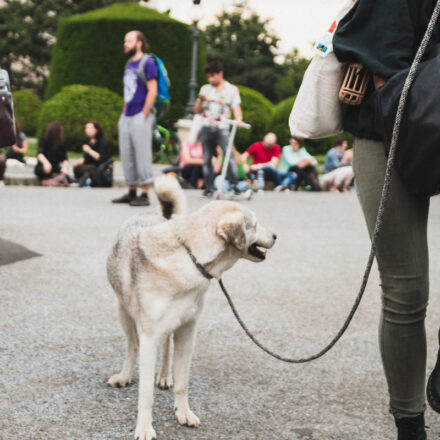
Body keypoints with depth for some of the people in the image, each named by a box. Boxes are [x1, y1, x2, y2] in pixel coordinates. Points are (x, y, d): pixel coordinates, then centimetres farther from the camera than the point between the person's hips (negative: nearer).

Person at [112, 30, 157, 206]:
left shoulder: (147, 63, -8)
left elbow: (152, 91, -14)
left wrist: (144, 116, -17)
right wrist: (124, 113, 15)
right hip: (127, 118, 9)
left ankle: (144, 195, -3)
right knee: (126, 155, 10)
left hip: (141, 116, -9)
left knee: (142, 155, -7)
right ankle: (131, 192, 18)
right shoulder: (129, 64, 17)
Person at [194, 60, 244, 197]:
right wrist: (200, 100, -5)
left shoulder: (232, 89, 9)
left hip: (222, 128, -3)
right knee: (207, 159, 2)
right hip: (206, 128, 3)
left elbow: (236, 107, 0)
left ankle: (234, 186, -19)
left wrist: (239, 119, -21)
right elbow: (196, 111, 15)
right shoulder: (205, 89, 15)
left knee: (229, 156, -18)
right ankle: (209, 188, 8)